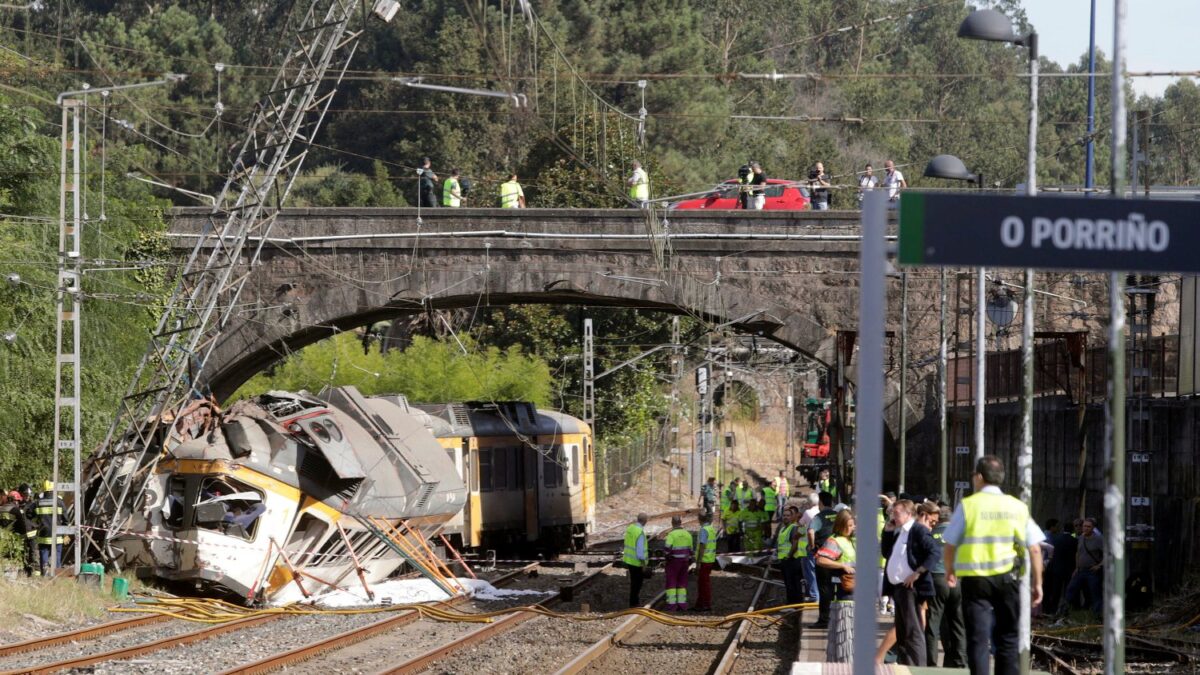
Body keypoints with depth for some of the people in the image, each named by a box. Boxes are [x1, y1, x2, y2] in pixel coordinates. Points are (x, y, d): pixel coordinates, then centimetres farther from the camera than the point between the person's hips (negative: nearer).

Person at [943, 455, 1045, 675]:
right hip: (1007, 580, 2)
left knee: (978, 638, -1)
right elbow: (1034, 549, 2)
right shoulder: (1017, 507, 4)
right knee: (1007, 638, 11)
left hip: (974, 580, -2)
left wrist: (950, 571, 22)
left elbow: (949, 545, 3)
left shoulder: (967, 506, -3)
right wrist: (1037, 583, 10)